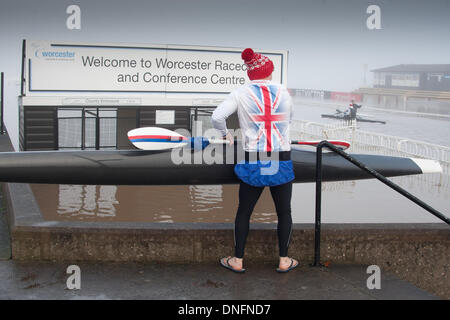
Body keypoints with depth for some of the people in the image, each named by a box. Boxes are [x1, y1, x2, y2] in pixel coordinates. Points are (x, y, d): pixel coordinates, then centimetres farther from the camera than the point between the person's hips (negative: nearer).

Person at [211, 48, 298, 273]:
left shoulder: (240, 94, -5)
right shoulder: (283, 92, 3)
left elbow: (217, 117, -12)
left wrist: (225, 134, 6)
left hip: (253, 162, -1)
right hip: (282, 161, 1)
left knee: (244, 212, 12)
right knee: (284, 212, 14)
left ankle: (238, 260, 19)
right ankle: (284, 261, 22)